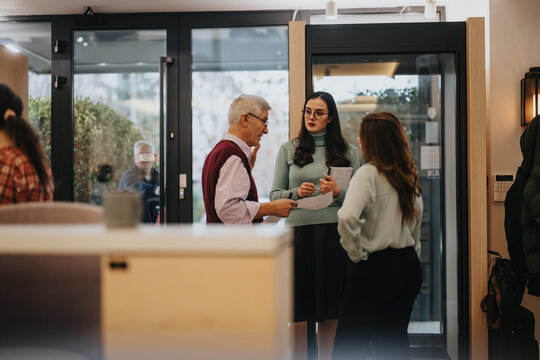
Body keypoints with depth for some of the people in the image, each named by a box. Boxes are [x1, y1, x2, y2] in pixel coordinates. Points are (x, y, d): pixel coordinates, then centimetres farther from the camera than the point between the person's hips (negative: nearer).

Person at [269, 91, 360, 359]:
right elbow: (275, 194, 7)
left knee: (331, 306, 5)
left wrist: (338, 193, -13)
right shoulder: (288, 150, 9)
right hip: (299, 233, 0)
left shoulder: (346, 152, 9)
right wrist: (296, 193, -11)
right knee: (300, 305, 2)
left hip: (334, 234, 0)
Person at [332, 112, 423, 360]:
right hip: (409, 265, 7)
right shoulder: (409, 175, 7)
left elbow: (347, 218, -30)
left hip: (375, 267, -7)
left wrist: (357, 253, -16)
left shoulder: (369, 174, -15)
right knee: (394, 340, 14)